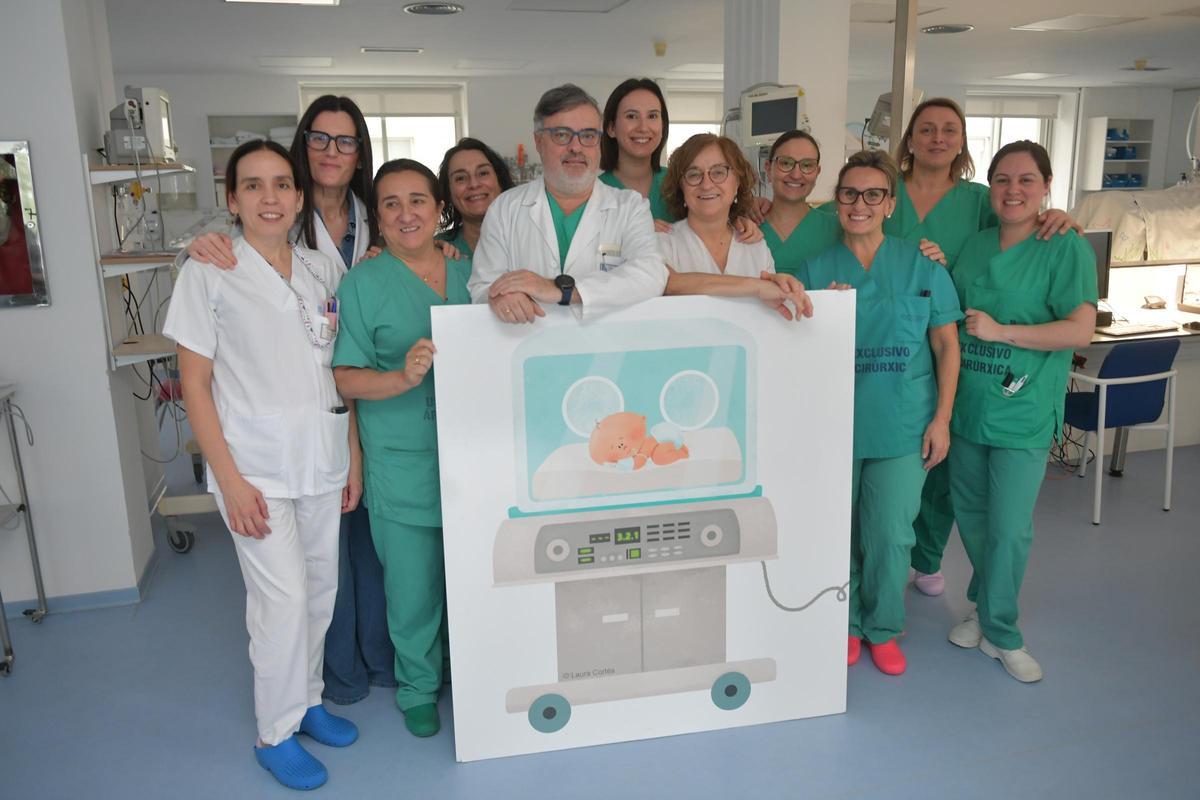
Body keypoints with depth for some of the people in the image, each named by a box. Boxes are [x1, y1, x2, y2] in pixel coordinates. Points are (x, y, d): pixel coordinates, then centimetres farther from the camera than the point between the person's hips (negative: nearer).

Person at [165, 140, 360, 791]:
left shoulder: (322, 270, 7)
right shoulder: (208, 273, -5)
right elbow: (196, 383, -6)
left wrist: (355, 455, 9)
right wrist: (230, 480, -12)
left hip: (322, 460, 5)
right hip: (256, 465, -4)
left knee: (320, 589, 13)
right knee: (283, 598, -5)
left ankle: (307, 699, 35)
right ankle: (276, 733, 16)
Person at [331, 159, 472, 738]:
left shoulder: (468, 273, 9)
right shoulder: (362, 283, -4)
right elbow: (345, 379, -8)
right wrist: (403, 377, -24)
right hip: (403, 466, -3)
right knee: (413, 584, 6)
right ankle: (418, 687, 31)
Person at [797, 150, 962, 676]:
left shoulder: (922, 266, 1)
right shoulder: (815, 269, 3)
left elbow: (947, 345, 3)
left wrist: (942, 417, -3)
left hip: (902, 425, -1)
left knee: (889, 536, 3)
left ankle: (883, 628, 26)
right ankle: (846, 624, 32)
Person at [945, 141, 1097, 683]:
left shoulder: (1067, 249, -8)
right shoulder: (974, 247, 10)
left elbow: (1080, 331, -16)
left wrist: (1000, 331, -18)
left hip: (1022, 413, -5)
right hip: (967, 407, 6)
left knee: (1009, 529, -2)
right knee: (970, 514, 15)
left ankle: (999, 630, 18)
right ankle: (989, 605, 37)